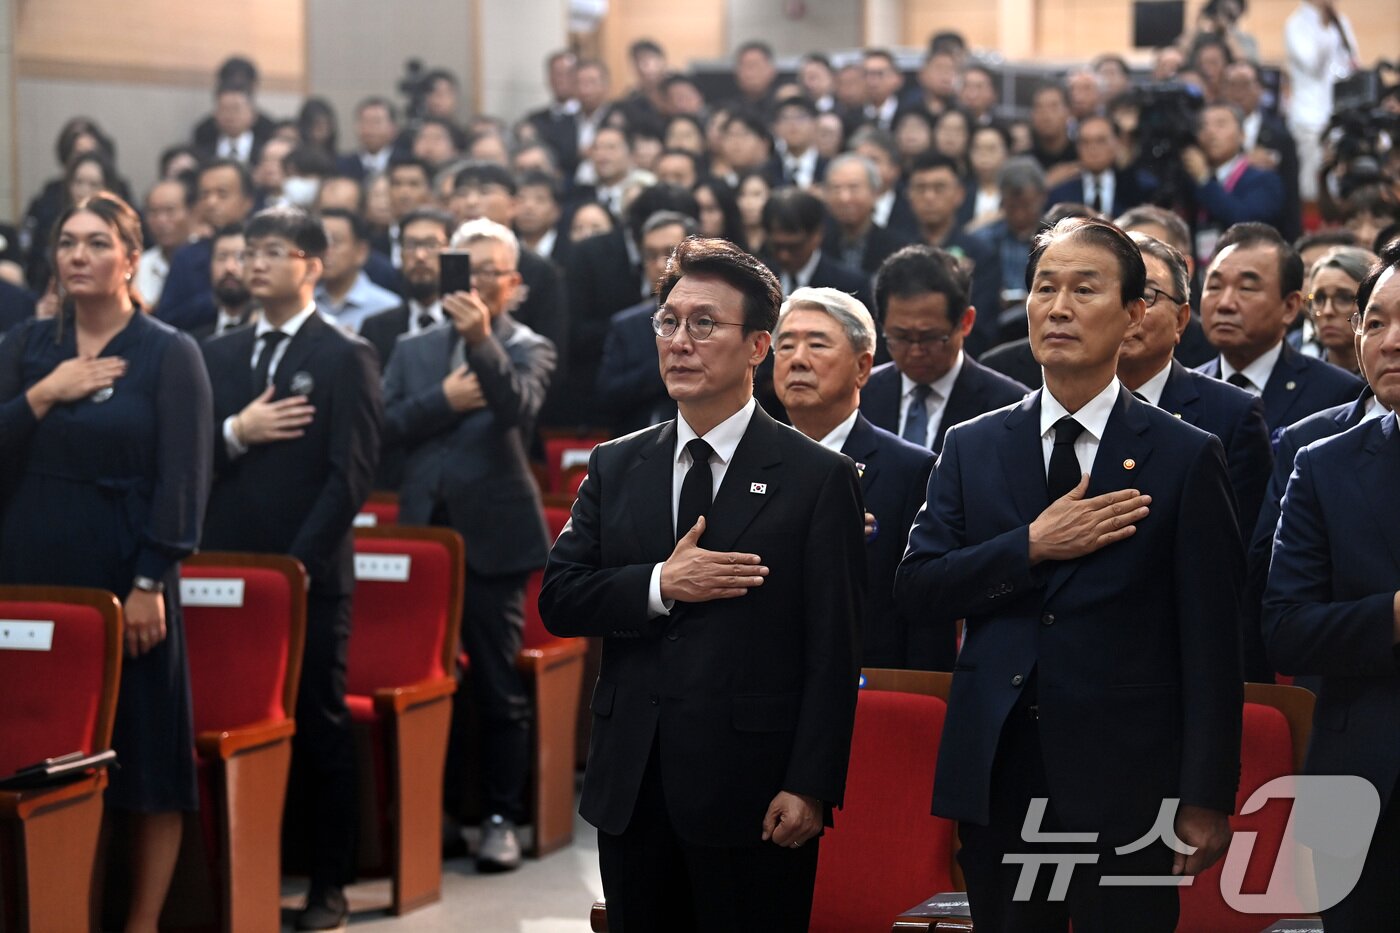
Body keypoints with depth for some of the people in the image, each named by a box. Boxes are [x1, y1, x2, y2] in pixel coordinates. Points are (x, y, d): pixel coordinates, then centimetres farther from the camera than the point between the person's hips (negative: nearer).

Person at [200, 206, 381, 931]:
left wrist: (298, 563, -14)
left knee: (319, 726, 1)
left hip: (310, 575, -4)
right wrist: (235, 433, -10)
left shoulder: (345, 358, -1)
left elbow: (352, 474, -8)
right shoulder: (219, 355, 14)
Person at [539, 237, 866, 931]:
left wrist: (810, 788, -14)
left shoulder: (817, 478, -2)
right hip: (631, 791, 4)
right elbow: (558, 600, 5)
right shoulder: (616, 467, 12)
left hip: (750, 794, -4)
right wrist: (659, 586, -12)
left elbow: (833, 651, -7)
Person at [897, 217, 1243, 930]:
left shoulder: (1186, 458, -1)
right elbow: (917, 583, 2)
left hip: (1124, 783, -3)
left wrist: (1207, 798, -7)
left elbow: (1210, 640, -4)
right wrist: (1032, 546, -13)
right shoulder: (971, 449, 9)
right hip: (995, 775, 3)